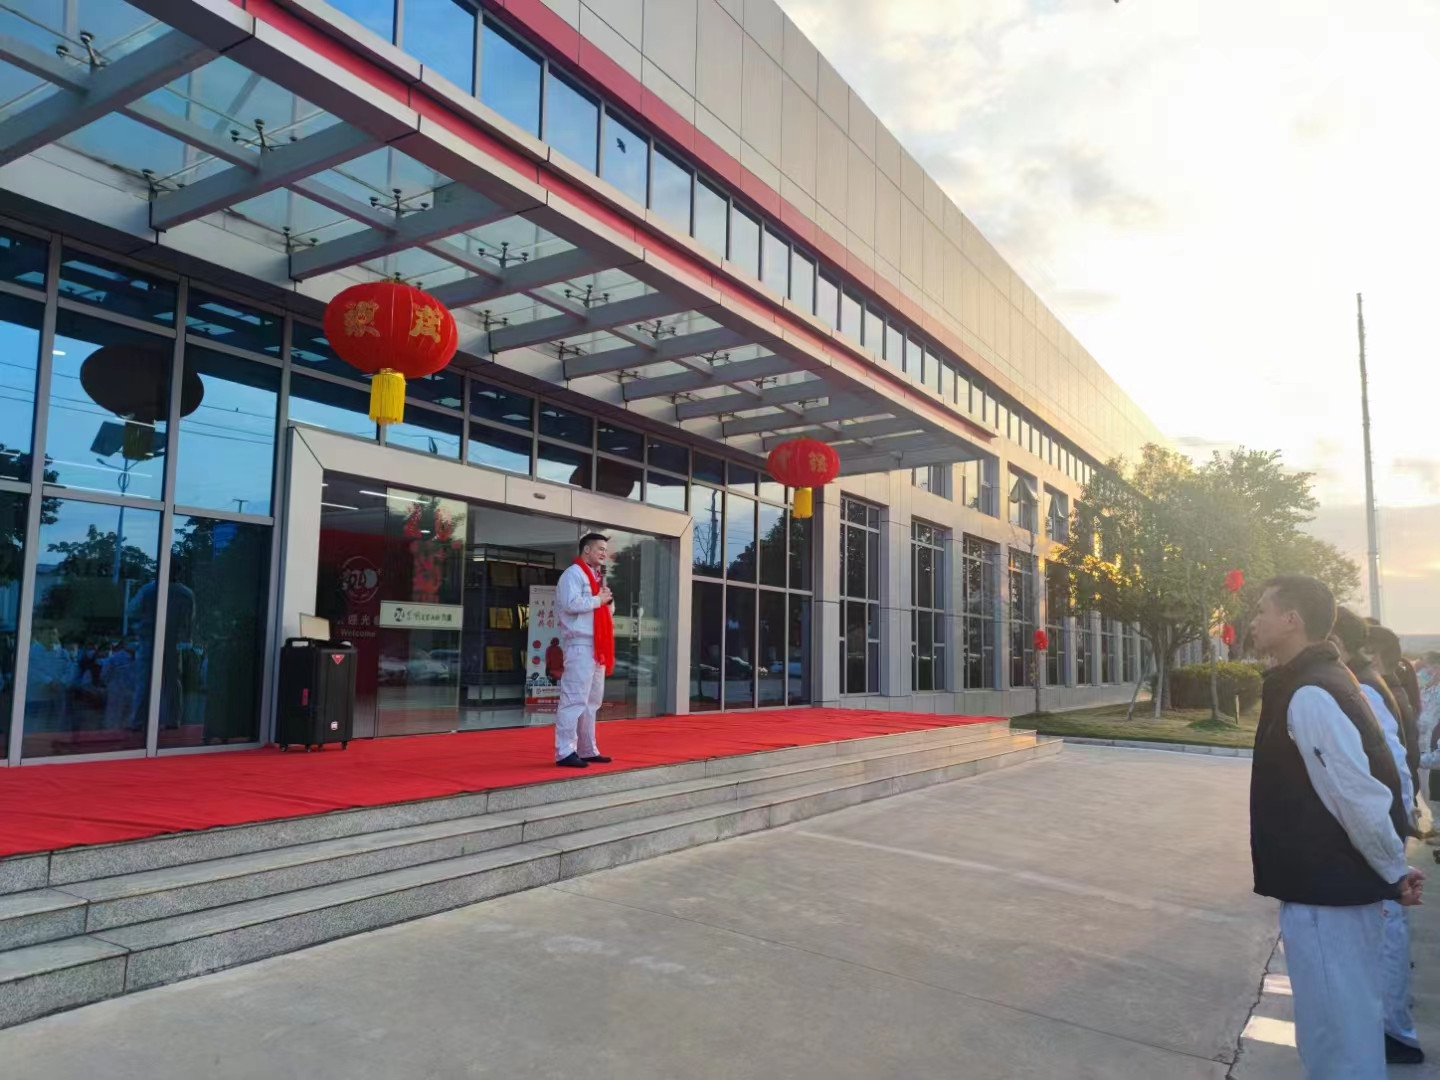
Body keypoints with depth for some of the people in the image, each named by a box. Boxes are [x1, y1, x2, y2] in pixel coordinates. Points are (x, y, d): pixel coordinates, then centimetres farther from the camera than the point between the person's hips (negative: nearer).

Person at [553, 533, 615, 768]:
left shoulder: (596, 577, 21)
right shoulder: (573, 573, -7)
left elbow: (608, 610, 25)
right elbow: (571, 604, -22)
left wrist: (608, 599, 4)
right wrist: (598, 599, -11)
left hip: (597, 647, 10)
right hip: (580, 645, -10)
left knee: (592, 701, 12)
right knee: (574, 699, -11)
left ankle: (587, 750, 19)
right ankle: (565, 752, -10)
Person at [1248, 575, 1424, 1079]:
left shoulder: (1309, 697, -22)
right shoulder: (1318, 683, 10)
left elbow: (1360, 797, -24)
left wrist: (1394, 873, -10)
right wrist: (1392, 872, 18)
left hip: (1325, 892, -10)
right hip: (1333, 886, 10)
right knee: (1346, 1025, 22)